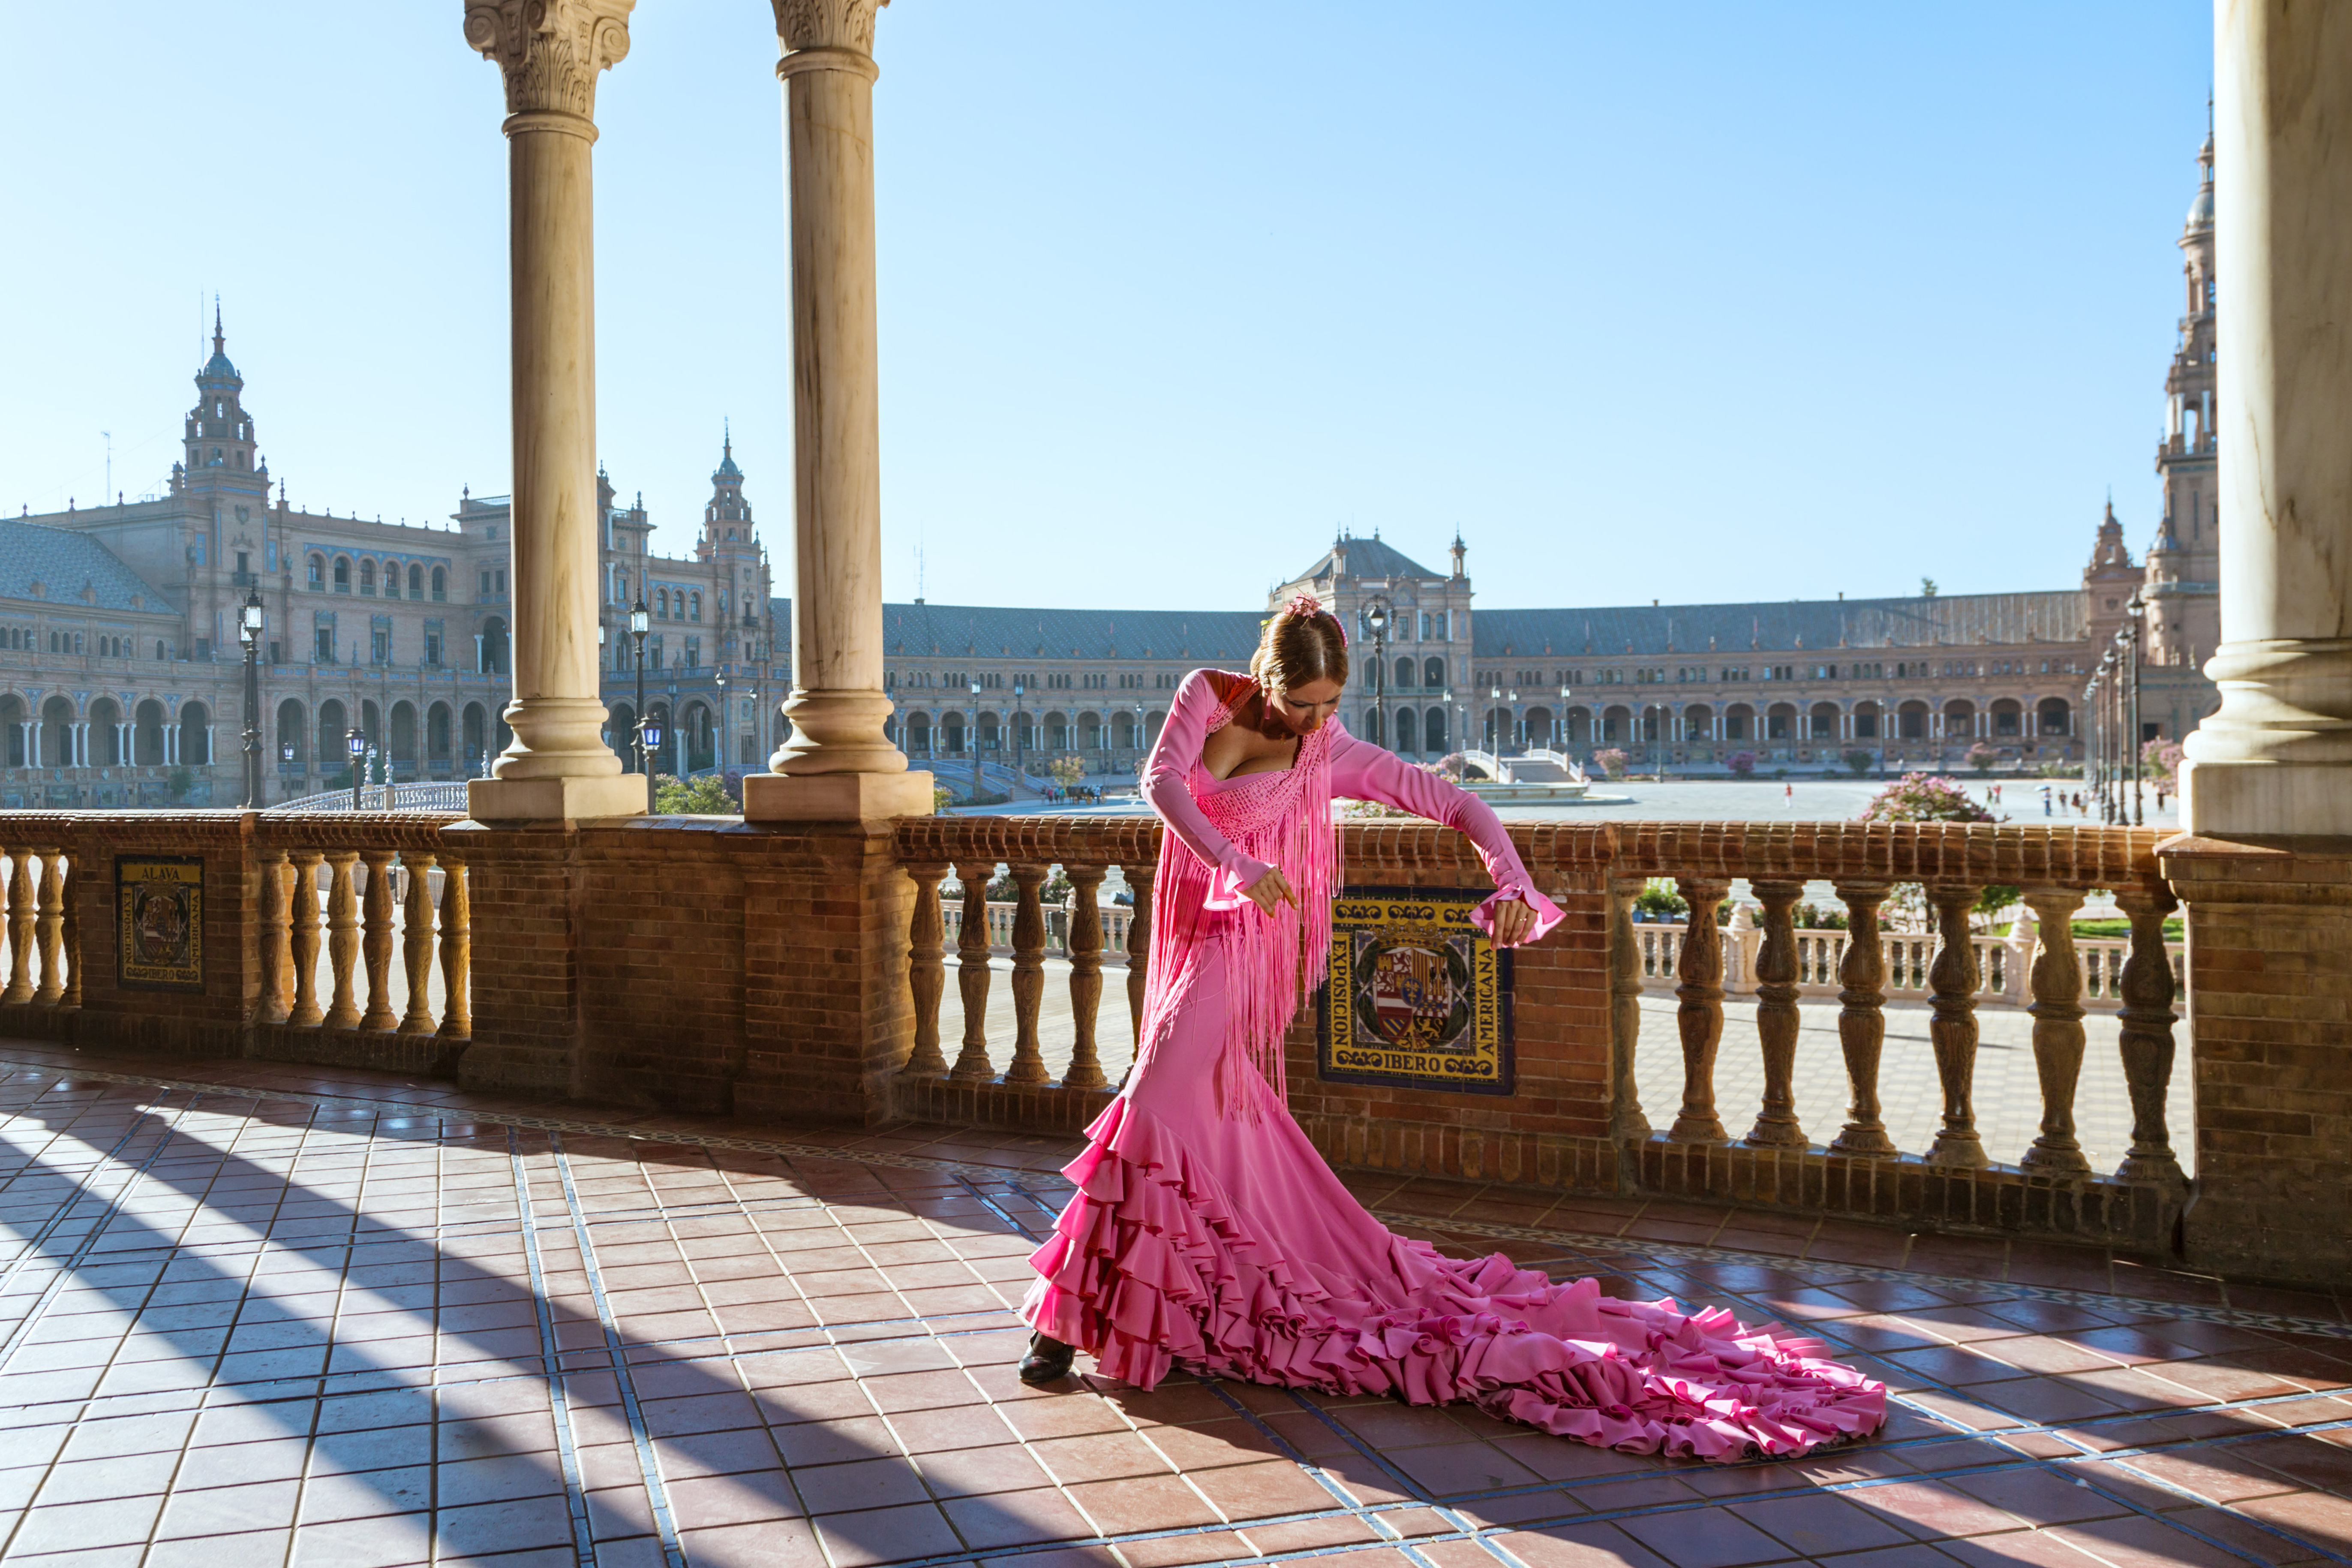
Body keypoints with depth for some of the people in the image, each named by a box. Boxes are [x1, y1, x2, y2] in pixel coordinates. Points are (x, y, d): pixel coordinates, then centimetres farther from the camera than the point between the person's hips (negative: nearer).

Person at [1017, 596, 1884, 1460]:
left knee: (1157, 1104, -13)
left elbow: (1457, 803, -7)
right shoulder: (1207, 696, -3)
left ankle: (1074, 1311, -6)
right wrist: (1236, 863, -34)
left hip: (1244, 943, -5)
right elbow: (1160, 780, -20)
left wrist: (1515, 884, -24)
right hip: (1189, 926, 5)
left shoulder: (1336, 755, -8)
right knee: (1217, 1117, 14)